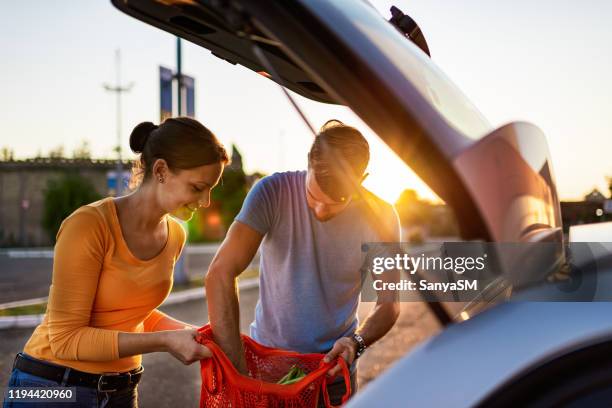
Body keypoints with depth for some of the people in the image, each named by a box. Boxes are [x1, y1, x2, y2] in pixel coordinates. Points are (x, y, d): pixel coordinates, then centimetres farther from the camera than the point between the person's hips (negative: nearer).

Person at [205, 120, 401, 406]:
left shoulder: (380, 218, -13)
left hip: (333, 369, 1)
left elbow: (389, 303, -3)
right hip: (264, 356, 0)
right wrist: (237, 368, -31)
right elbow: (220, 275, -26)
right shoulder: (273, 192, -19)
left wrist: (357, 341, -23)